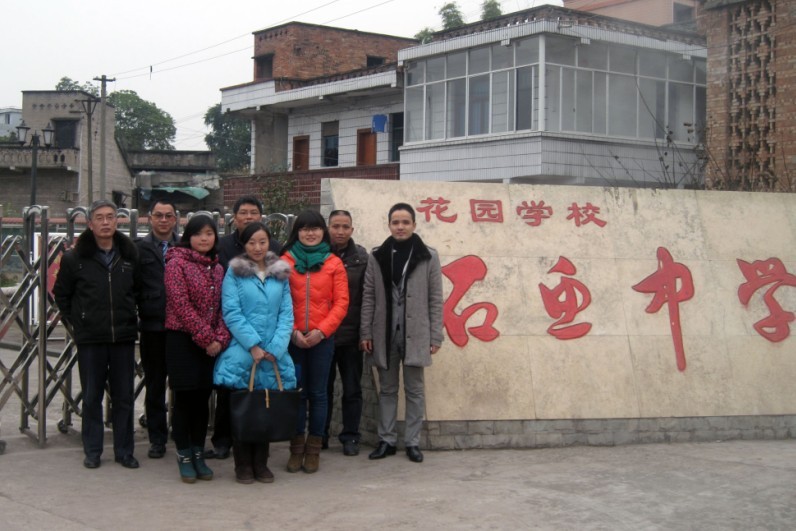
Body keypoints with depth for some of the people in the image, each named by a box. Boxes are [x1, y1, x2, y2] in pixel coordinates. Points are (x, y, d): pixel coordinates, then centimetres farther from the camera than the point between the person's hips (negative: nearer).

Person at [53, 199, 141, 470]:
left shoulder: (130, 254, 4)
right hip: (90, 339, -2)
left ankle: (124, 451, 16)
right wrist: (76, 323, 3)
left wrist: (130, 317, 8)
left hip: (124, 336, 2)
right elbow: (61, 294, 7)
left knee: (124, 397, 7)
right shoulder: (75, 258, -3)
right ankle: (92, 451, 17)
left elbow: (139, 289, 15)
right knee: (92, 397, 6)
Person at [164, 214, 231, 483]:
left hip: (210, 344, 5)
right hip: (182, 340, -5)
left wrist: (220, 338, -8)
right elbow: (181, 304, -15)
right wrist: (206, 337, -16)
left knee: (202, 399, 9)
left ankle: (198, 455, 18)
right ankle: (184, 456, 11)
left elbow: (222, 307, 8)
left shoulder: (217, 268, 12)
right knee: (184, 399, 1)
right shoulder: (177, 263, -7)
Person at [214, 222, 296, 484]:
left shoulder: (281, 273, 10)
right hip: (242, 353, -3)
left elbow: (286, 313, 5)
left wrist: (275, 347, -8)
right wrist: (253, 345, -14)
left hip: (273, 355, 3)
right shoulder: (234, 273, 0)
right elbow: (231, 313, -7)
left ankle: (261, 463, 18)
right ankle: (243, 465, 13)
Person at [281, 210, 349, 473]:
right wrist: (293, 332, -9)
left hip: (322, 339, 0)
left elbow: (341, 302, 0)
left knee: (317, 393, 6)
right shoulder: (285, 261, 2)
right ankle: (296, 449, 15)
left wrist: (321, 331, -10)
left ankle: (313, 450, 14)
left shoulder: (334, 263, 3)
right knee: (296, 392, 5)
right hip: (292, 339, 0)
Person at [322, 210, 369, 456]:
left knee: (352, 389, 8)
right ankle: (319, 435, 22)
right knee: (322, 388, 10)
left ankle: (350, 437, 19)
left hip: (351, 335, 0)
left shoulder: (361, 257, 2)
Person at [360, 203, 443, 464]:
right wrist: (365, 332, -1)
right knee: (387, 390, 10)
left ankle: (413, 442, 13)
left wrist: (435, 336, -4)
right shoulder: (377, 257, 4)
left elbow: (435, 299, -1)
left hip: (415, 334, -2)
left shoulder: (428, 257, 0)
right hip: (385, 334, 2)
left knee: (414, 390, 6)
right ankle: (386, 440, 18)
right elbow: (368, 297, 4)